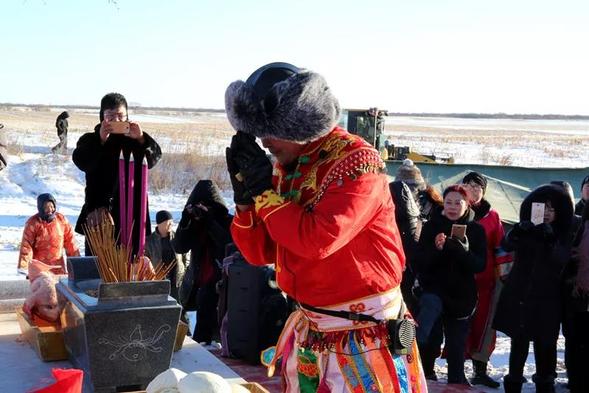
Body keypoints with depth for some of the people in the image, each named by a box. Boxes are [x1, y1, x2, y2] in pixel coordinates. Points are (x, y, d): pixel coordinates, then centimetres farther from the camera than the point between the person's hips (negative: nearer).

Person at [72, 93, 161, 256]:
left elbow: (154, 157, -3)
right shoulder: (90, 140, 11)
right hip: (99, 211, -1)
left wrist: (142, 139, -21)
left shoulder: (134, 139, 14)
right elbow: (81, 162, -8)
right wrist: (100, 140, -20)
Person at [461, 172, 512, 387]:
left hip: (487, 279, 3)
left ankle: (480, 370, 16)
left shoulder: (492, 216, 8)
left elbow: (500, 246, 9)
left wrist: (505, 273, 5)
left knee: (484, 323, 6)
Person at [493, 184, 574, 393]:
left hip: (546, 299, 0)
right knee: (519, 342, -2)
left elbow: (562, 260, -14)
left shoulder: (563, 236, 5)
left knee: (544, 344, -1)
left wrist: (550, 240, -31)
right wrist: (518, 231, -33)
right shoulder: (526, 230, 6)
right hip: (519, 295, 0)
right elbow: (507, 244, -13)